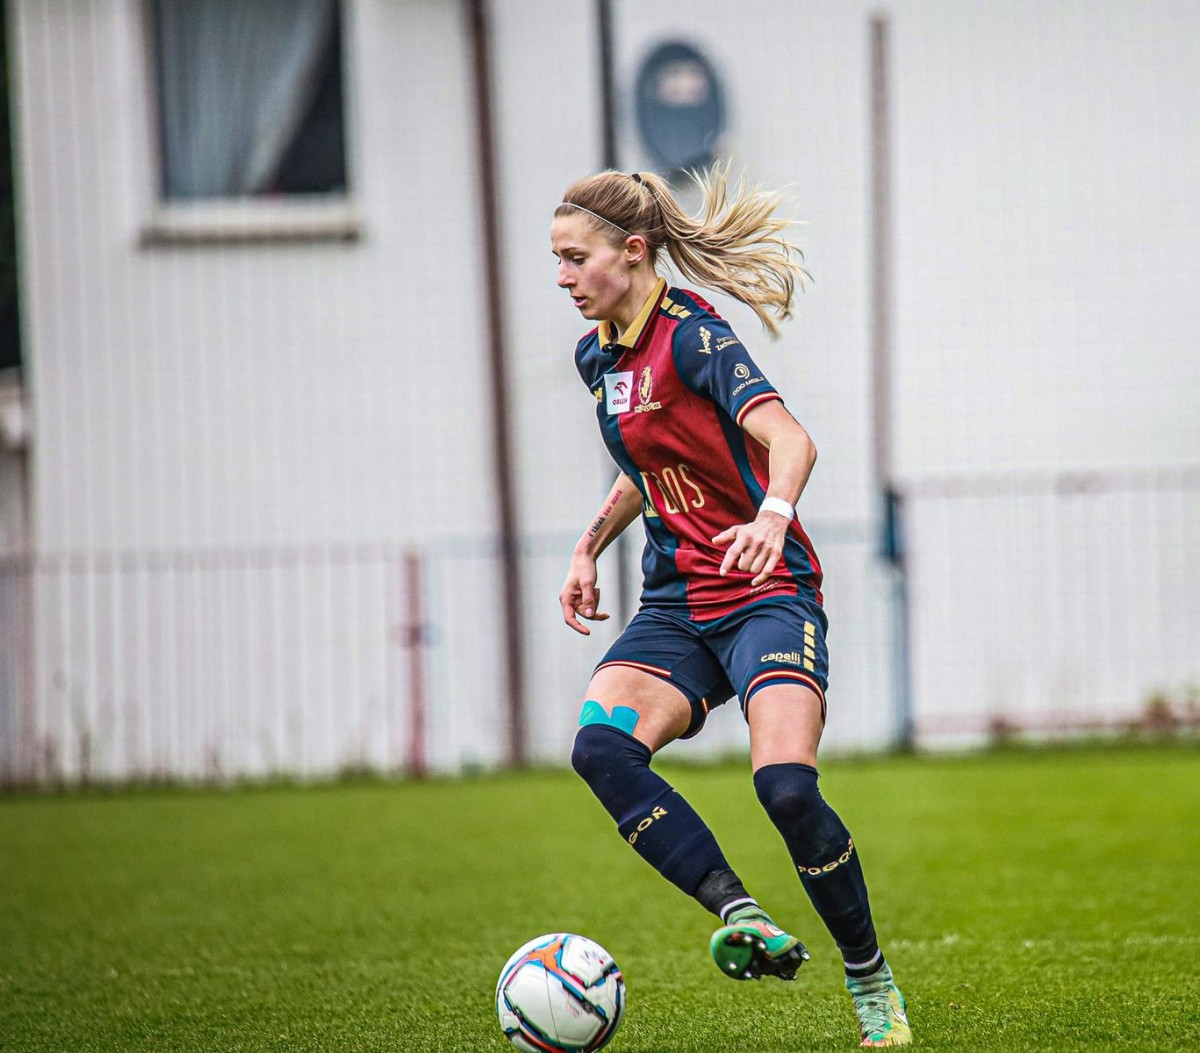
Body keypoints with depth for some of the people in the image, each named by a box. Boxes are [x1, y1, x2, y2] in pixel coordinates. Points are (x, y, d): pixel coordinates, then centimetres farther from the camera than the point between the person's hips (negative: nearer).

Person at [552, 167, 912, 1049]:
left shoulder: (692, 336, -13)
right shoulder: (597, 356, 12)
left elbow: (788, 438, -29)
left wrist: (772, 515, -47)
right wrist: (589, 549, 21)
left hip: (767, 593, -7)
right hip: (676, 605, 7)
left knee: (786, 785, -25)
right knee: (600, 746, -24)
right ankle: (744, 920, -27)